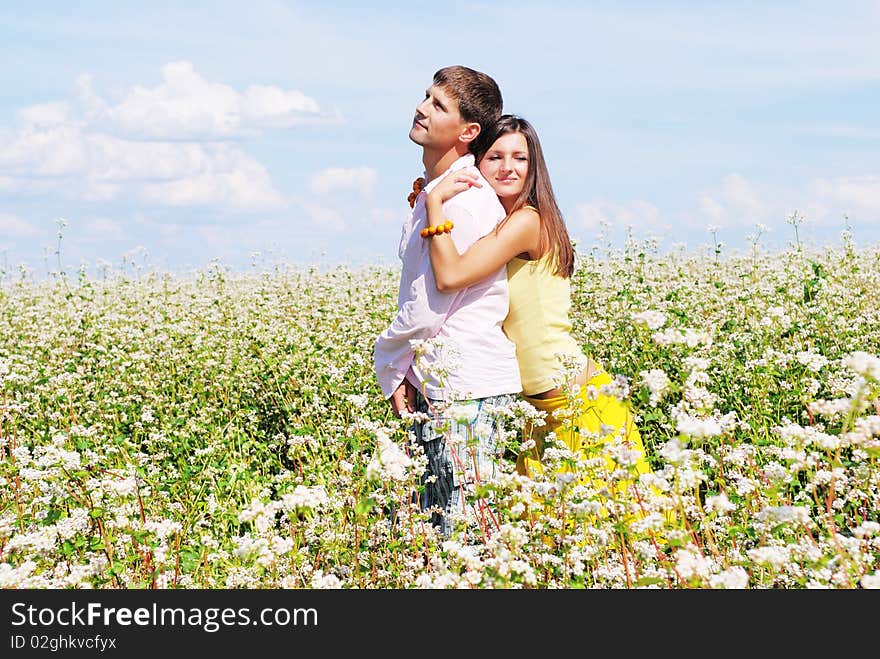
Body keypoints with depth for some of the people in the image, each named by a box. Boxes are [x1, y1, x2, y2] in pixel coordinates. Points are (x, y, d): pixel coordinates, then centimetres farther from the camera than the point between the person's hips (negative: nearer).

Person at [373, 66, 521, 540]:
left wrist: (387, 363, -1)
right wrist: (401, 373, 10)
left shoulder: (464, 201, -17)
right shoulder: (427, 194, 14)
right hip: (431, 385, 10)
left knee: (466, 533, -5)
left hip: (466, 392, -10)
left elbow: (427, 307, -17)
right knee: (430, 525, 13)